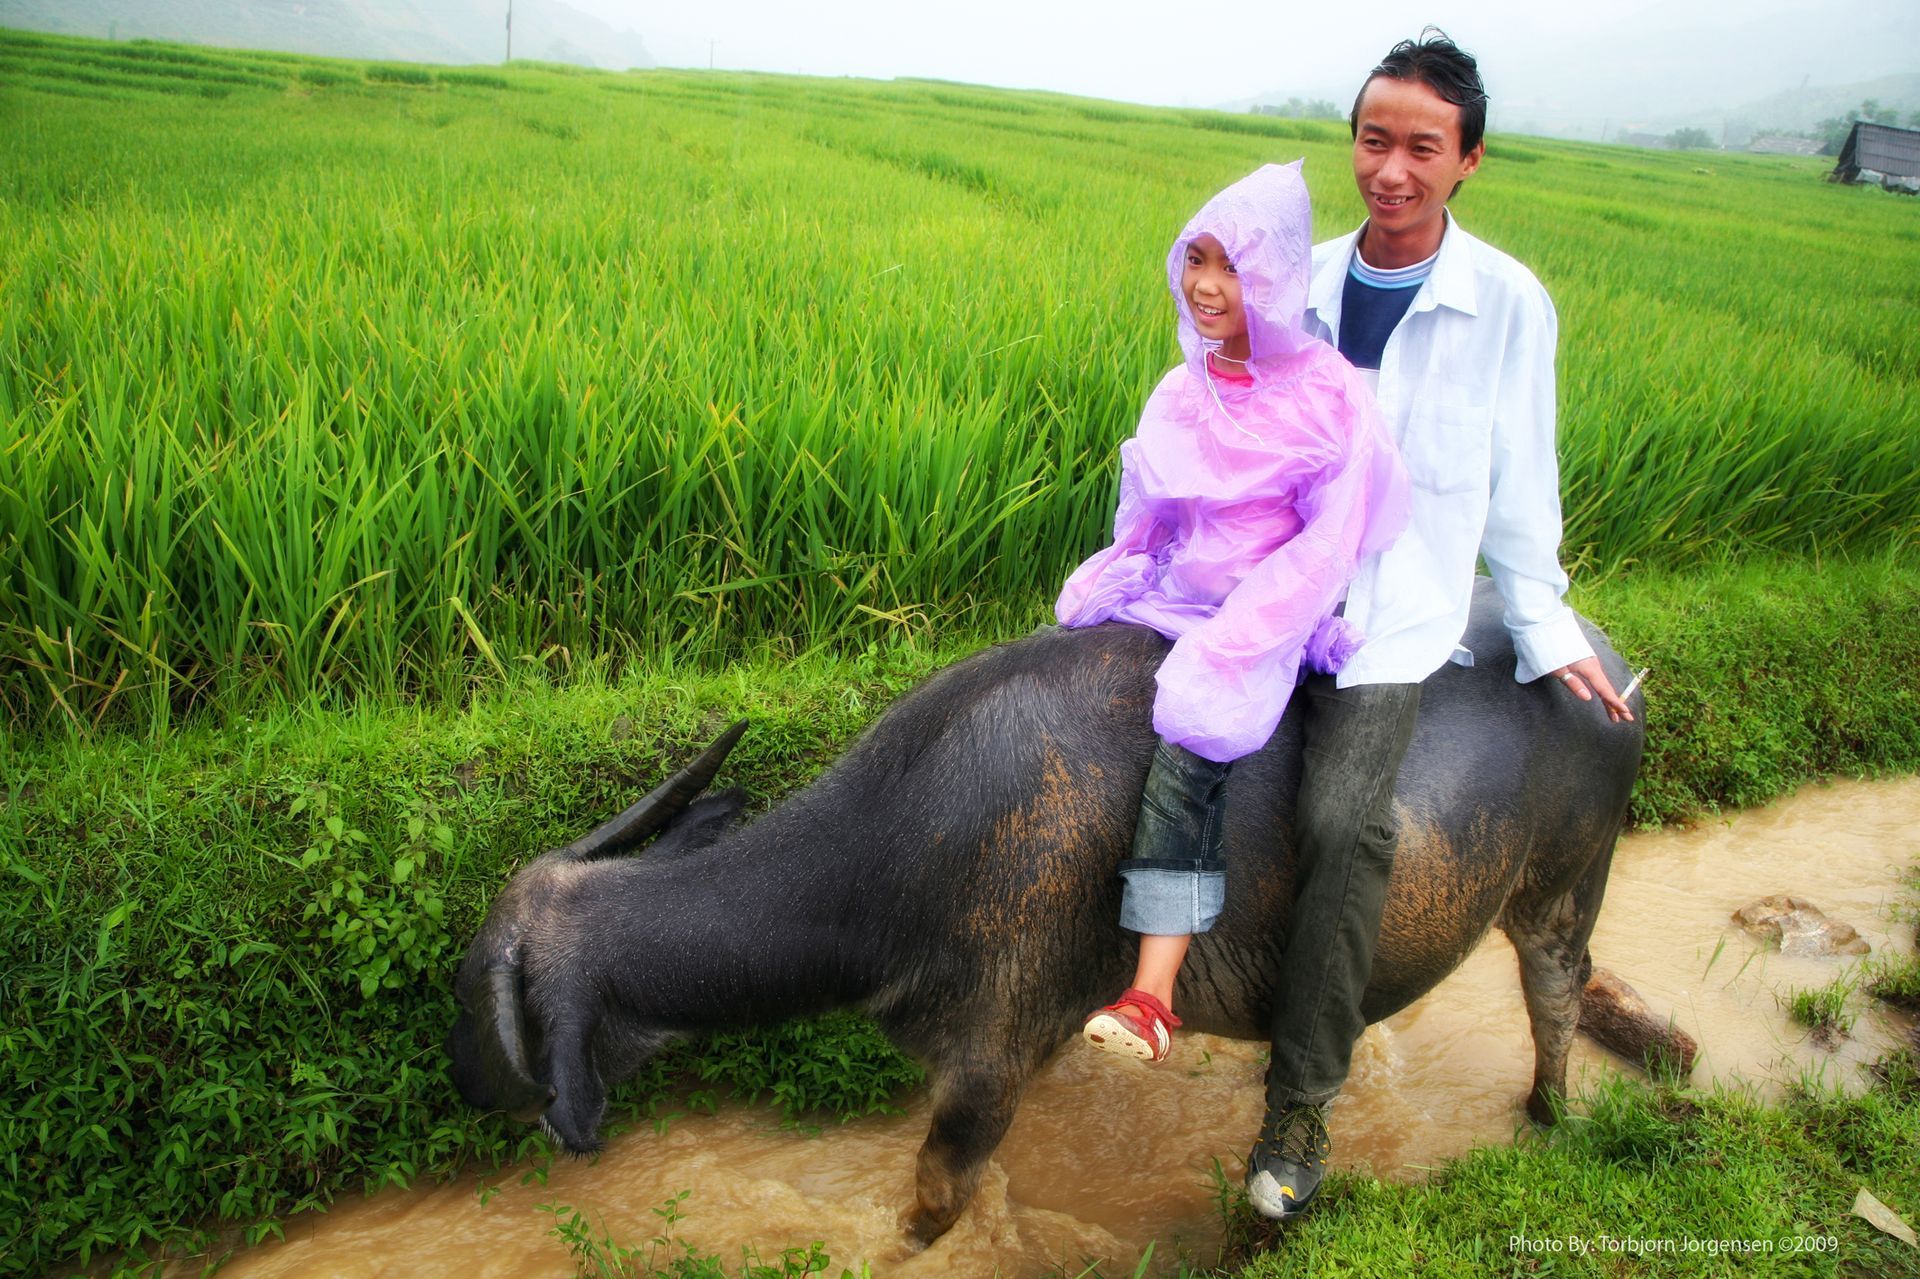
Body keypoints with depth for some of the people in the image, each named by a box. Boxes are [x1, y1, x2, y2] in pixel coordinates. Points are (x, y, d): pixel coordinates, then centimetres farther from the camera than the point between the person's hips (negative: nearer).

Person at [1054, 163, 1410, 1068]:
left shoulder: (1327, 399, -11)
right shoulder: (1183, 392, 6)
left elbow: (1329, 543, -14)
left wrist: (1230, 643, -20)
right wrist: (1121, 580, 3)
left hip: (1263, 619, -7)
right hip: (1169, 599, 7)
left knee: (1191, 733, -30)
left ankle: (1152, 998, -29)